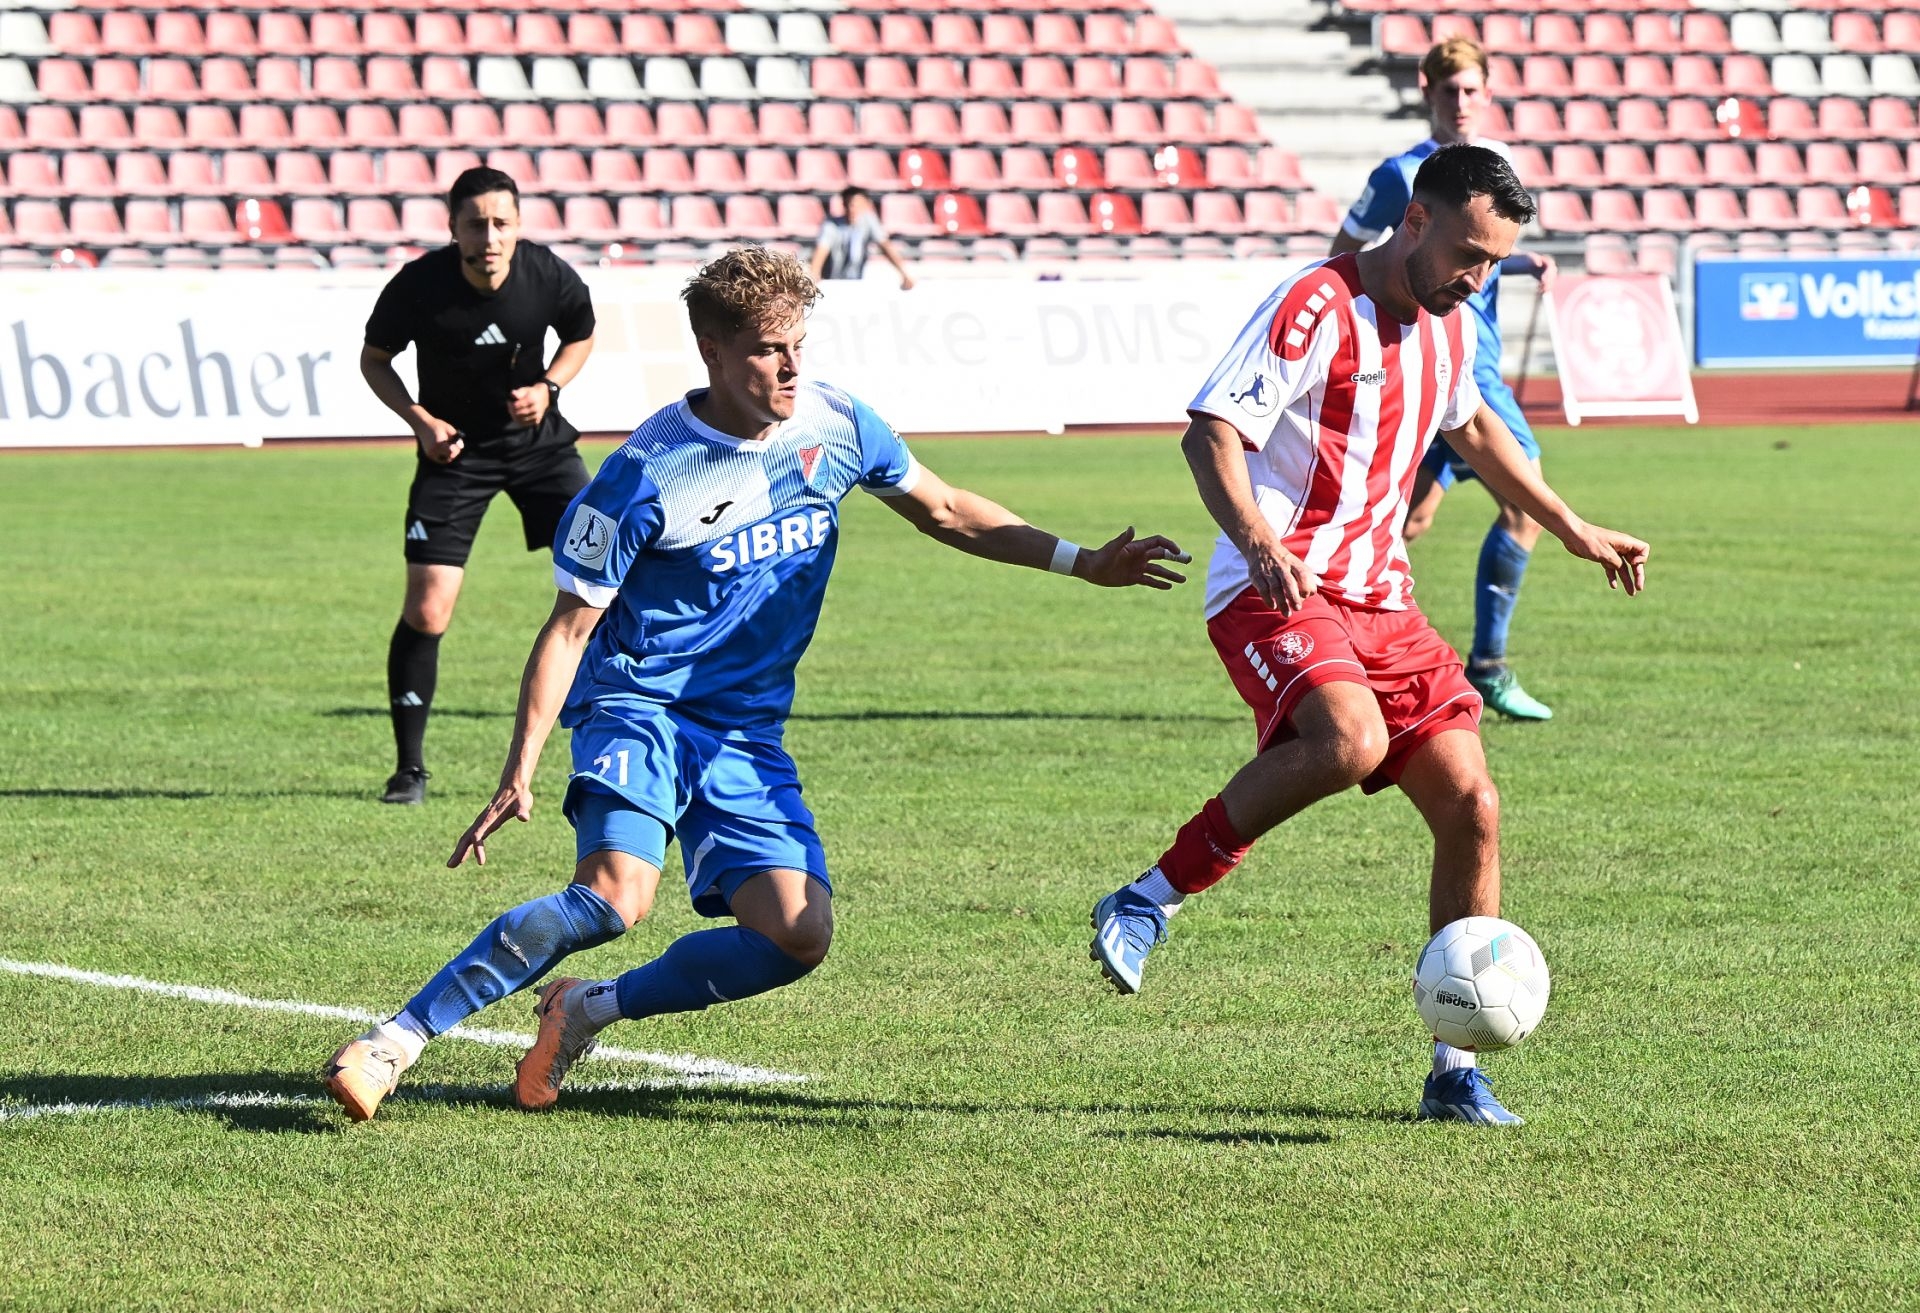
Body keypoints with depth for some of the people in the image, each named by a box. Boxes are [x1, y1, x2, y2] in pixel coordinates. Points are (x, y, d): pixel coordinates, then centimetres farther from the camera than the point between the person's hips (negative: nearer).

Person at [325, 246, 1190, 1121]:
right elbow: (570, 625, -11)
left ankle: (589, 1010, 7)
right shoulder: (647, 474, -15)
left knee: (799, 934, -12)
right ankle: (397, 1039, -24)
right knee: (615, 896, -30)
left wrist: (1081, 563, 14)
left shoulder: (834, 425, 1)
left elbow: (942, 512, 18)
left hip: (749, 733, 6)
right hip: (639, 706, -6)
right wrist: (520, 772, -19)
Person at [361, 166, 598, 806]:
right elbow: (374, 358, -2)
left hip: (540, 442, 1)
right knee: (426, 609, -9)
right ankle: (409, 767, 4)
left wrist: (548, 386, -12)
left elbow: (581, 337, 6)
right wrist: (418, 418, -17)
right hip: (454, 451, -1)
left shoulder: (550, 277, -16)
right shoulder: (418, 285, -20)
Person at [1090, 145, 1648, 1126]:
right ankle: (1150, 901, -20)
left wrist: (1572, 529, 38)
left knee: (1471, 806, -4)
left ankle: (1456, 1072, 6)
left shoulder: (1443, 325, 14)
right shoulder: (1315, 307, -12)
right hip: (1275, 594, -8)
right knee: (1349, 740, -36)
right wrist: (1259, 544, -36)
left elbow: (1470, 428, 35)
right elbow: (1210, 432, -19)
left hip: (1380, 602, 8)